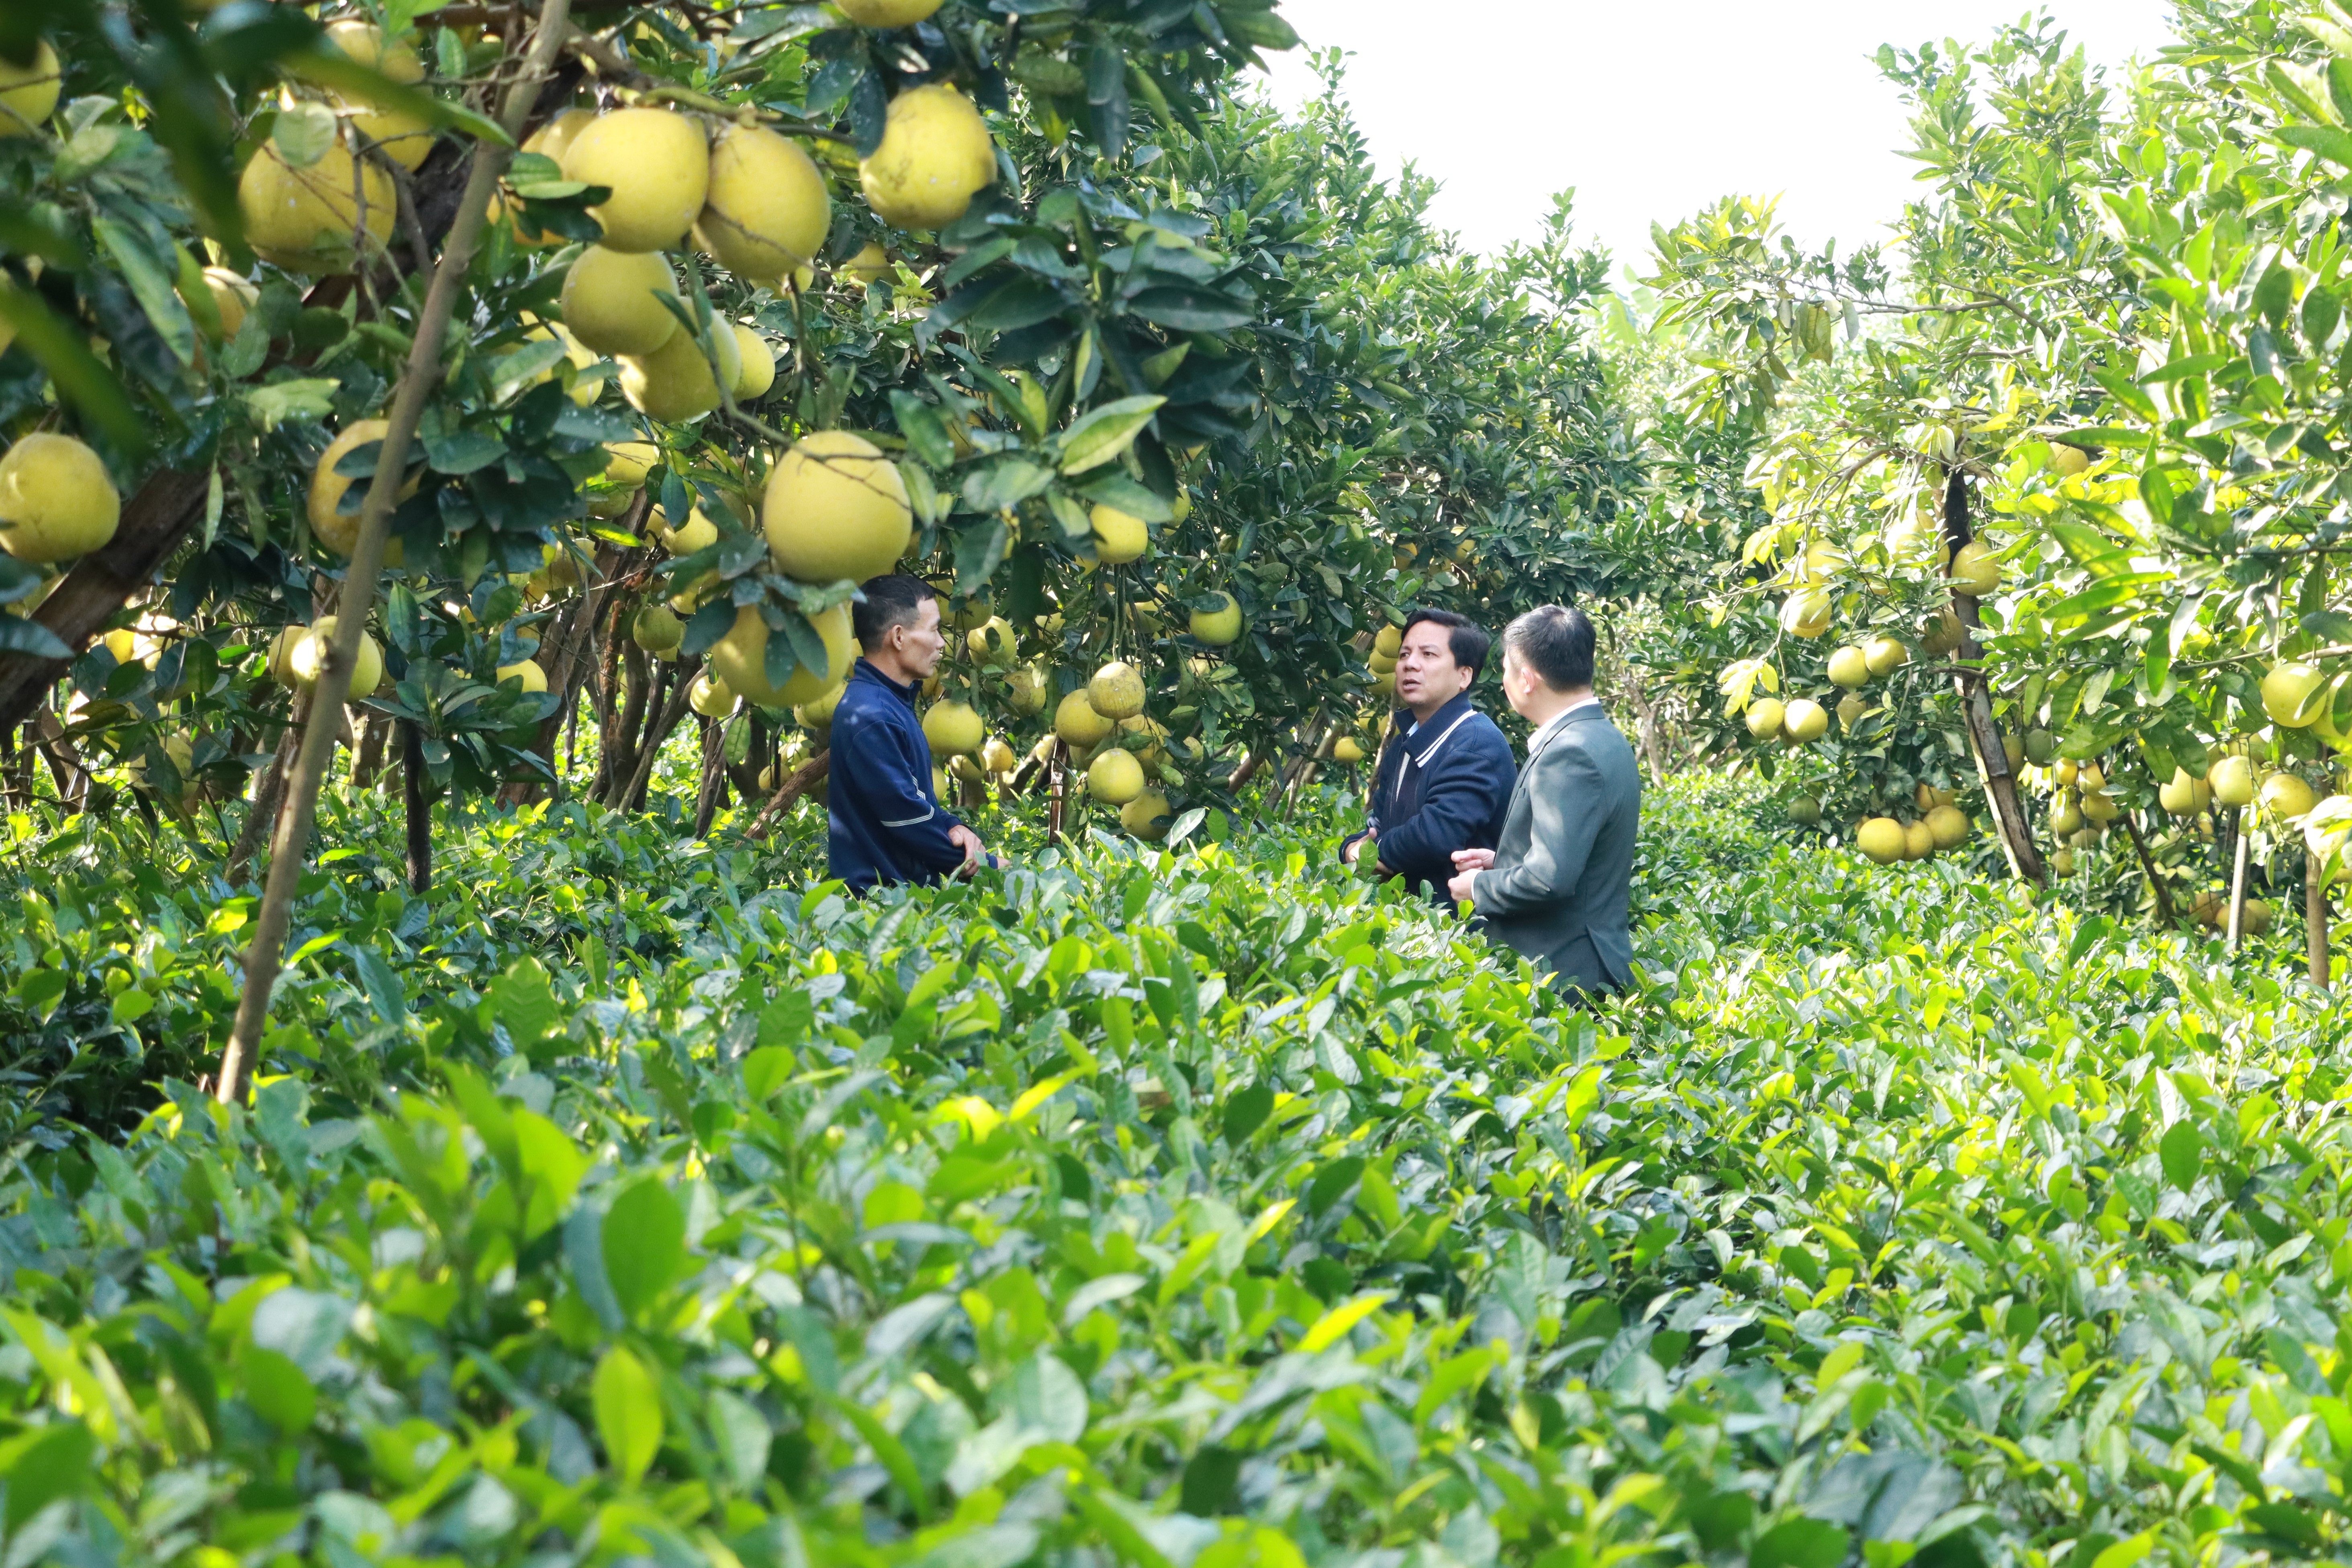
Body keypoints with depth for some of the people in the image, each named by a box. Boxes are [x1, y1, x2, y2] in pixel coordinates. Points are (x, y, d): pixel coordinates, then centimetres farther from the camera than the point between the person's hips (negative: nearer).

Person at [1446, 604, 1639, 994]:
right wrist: (1501, 861, 11)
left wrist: (1479, 887, -9)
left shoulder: (1569, 754, -19)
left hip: (1562, 973, -10)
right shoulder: (1603, 738, 12)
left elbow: (1551, 879, -25)